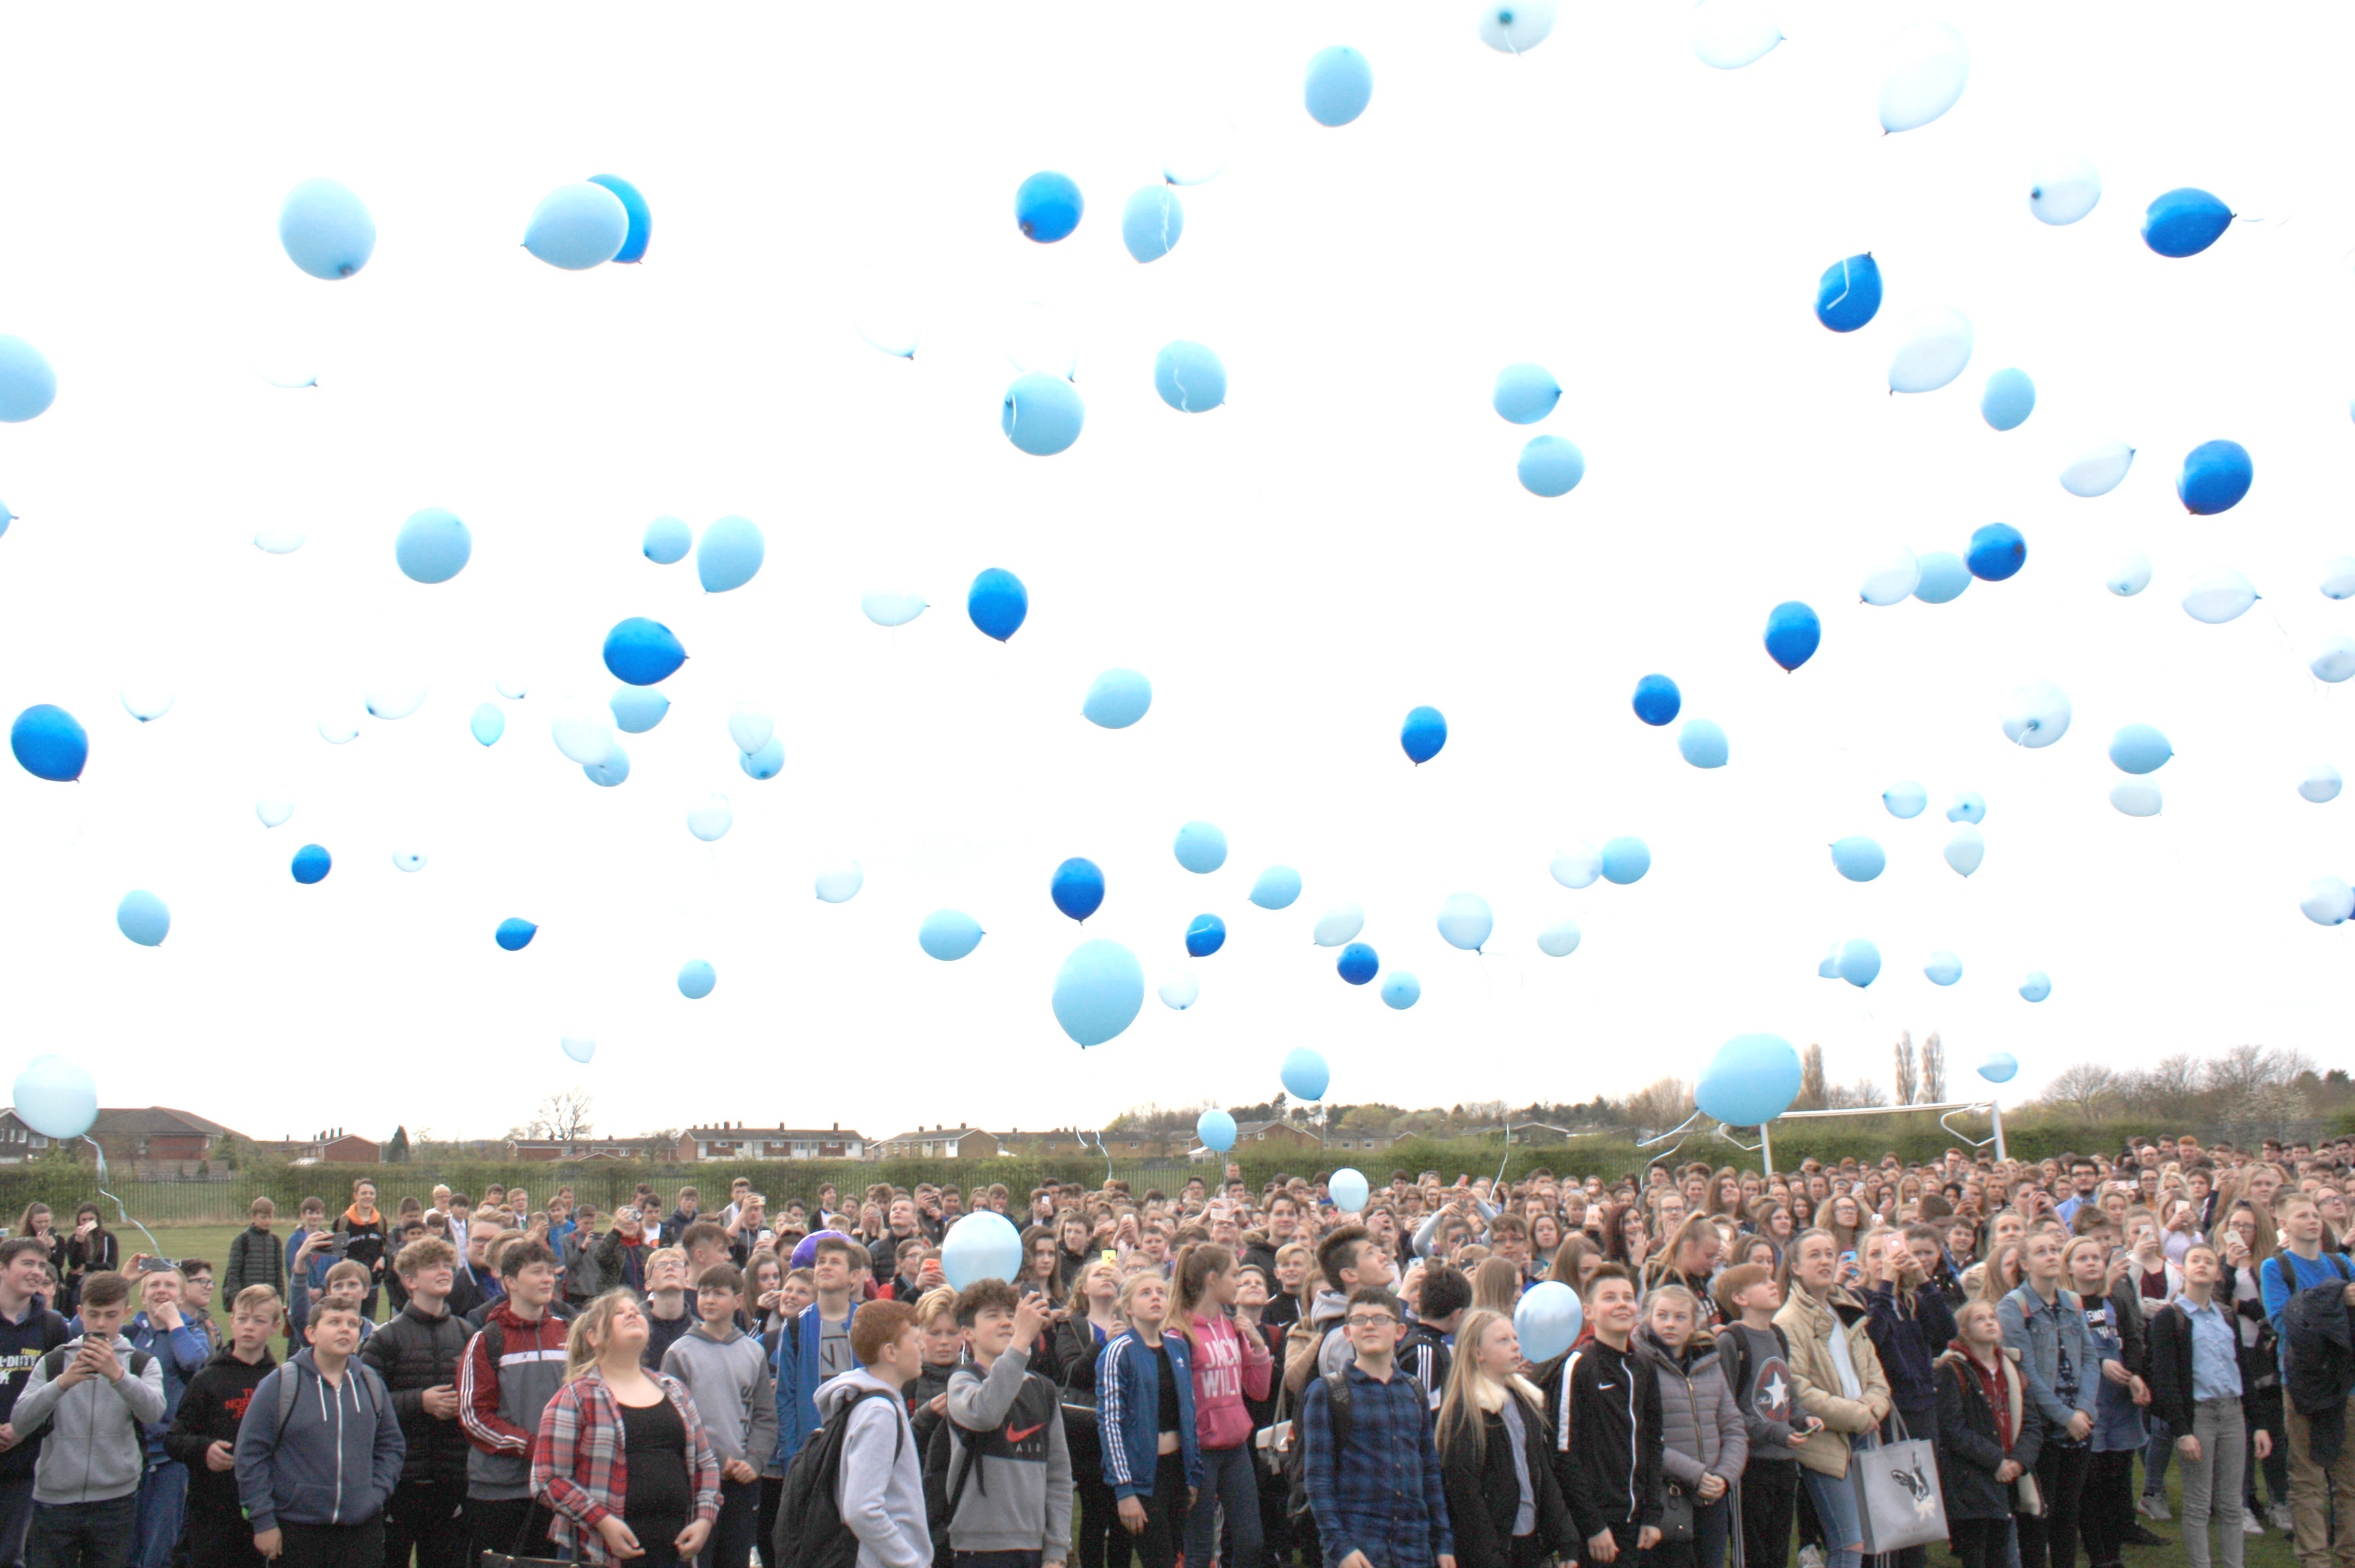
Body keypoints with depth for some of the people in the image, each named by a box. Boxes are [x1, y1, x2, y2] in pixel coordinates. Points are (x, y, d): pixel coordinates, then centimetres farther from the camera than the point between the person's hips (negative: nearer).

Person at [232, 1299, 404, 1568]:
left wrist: (378, 1493, 2)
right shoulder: (281, 1384, -6)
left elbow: (390, 1445, 16)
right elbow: (250, 1452, -6)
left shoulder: (371, 1384, 8)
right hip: (297, 1530, -3)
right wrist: (262, 1521, -8)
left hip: (363, 1528, 3)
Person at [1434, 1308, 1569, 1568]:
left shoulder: (1527, 1399, 13)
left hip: (1530, 1541, 7)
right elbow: (1462, 1487, -14)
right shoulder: (1466, 1409, -11)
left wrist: (1565, 1544, 7)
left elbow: (1544, 1473, 14)